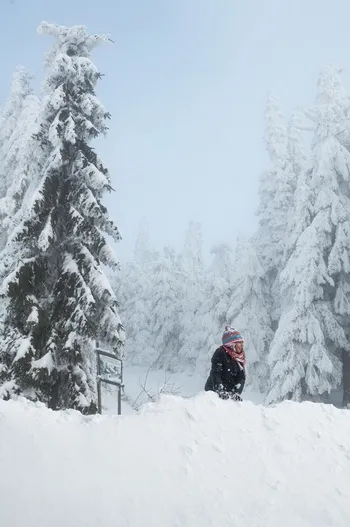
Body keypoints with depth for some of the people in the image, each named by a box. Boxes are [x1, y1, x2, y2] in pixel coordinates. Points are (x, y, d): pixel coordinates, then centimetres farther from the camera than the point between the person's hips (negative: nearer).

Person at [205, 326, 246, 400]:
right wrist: (220, 391, -28)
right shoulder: (220, 353, -10)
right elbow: (216, 374, -17)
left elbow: (241, 377, 0)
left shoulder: (241, 358, 7)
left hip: (230, 393, 5)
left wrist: (236, 392, -15)